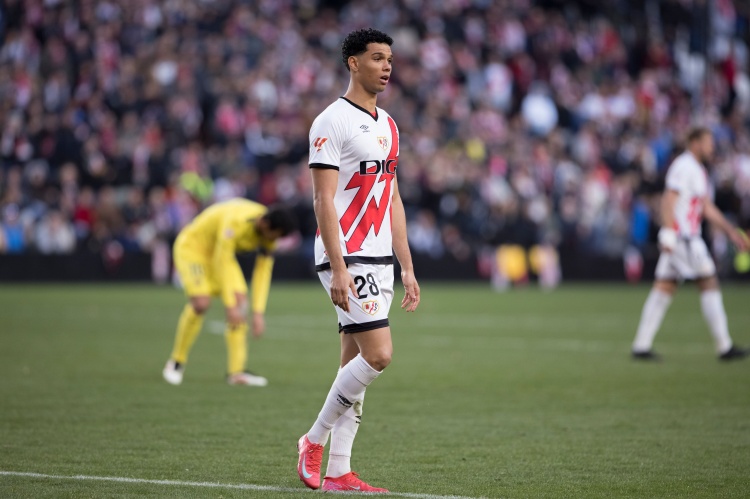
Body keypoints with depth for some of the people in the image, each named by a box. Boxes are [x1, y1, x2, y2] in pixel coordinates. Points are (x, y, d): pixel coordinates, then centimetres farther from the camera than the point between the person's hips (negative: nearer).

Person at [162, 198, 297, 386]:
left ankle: (236, 372, -11)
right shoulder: (236, 222, -37)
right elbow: (222, 263, -31)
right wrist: (230, 306, -30)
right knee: (201, 303, -25)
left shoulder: (269, 232, -14)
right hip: (192, 246, -7)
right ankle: (176, 362, -6)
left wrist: (258, 313, -14)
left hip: (221, 253, 7)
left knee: (241, 300, -12)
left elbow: (263, 272, -8)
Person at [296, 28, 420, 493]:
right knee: (378, 355, -16)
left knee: (356, 366, 6)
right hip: (347, 258, -8)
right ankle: (315, 440, 0)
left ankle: (338, 472, 9)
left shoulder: (388, 126, 16)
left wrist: (408, 268, 15)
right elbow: (324, 201, -14)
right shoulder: (332, 122, -9)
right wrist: (338, 268, -21)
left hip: (379, 259, 8)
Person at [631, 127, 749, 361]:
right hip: (681, 235, -10)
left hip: (690, 236, 10)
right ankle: (724, 346, -3)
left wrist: (731, 231, 22)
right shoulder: (684, 167, -12)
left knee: (664, 288, 6)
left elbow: (708, 208, 25)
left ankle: (641, 345, 4)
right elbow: (669, 200, -20)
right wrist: (668, 233, -26)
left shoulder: (698, 170, 20)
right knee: (709, 283, -6)